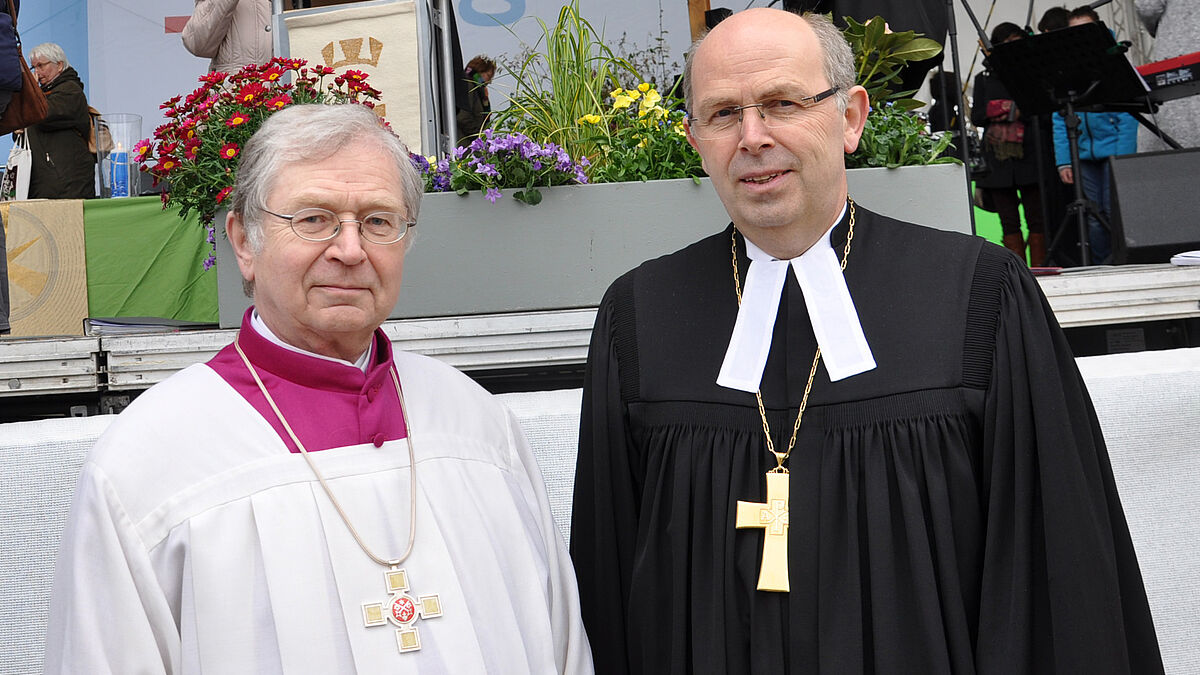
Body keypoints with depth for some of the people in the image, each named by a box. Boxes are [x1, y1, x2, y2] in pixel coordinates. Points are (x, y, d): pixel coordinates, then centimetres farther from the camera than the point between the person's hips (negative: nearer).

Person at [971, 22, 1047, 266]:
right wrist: (1011, 109, -6)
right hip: (998, 160, 1)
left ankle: (1038, 270, 1)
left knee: (1036, 218, -4)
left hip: (1028, 155, -1)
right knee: (1009, 221, 1)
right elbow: (977, 117, 7)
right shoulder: (985, 79, 14)